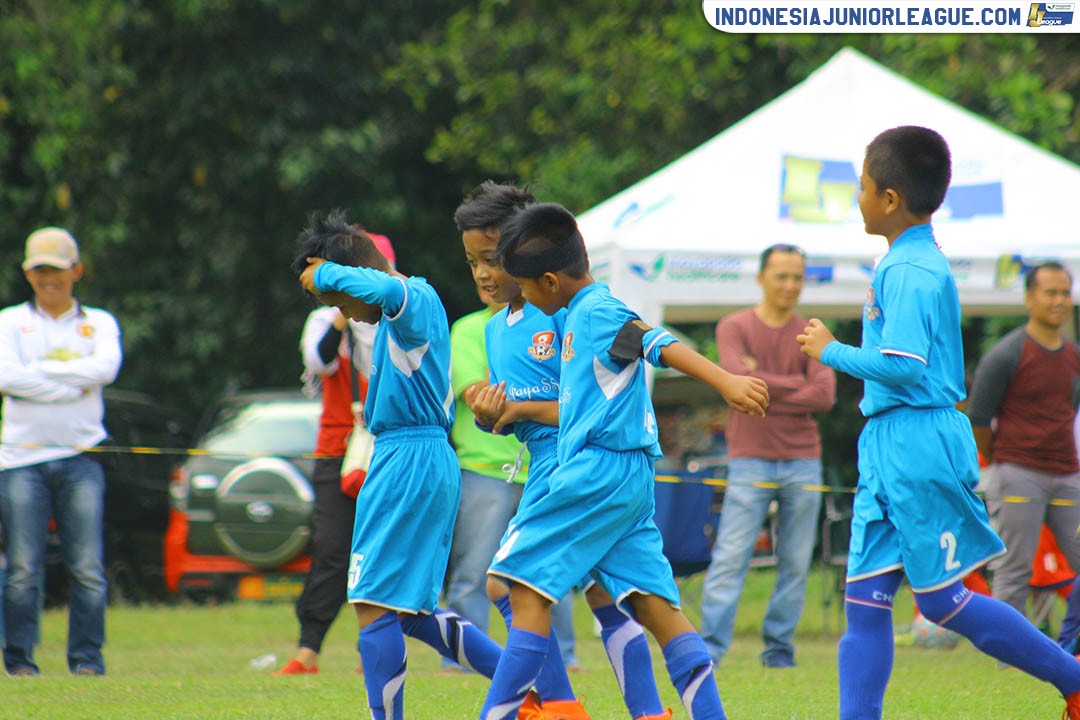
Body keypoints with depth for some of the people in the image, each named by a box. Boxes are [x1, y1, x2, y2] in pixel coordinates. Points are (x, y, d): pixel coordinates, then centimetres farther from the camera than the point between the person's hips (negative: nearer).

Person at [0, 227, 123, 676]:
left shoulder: (98, 323, 15)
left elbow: (106, 367, -7)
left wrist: (40, 370, -8)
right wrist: (74, 384, -8)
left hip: (80, 459, 1)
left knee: (88, 569, -5)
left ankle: (87, 659, 1)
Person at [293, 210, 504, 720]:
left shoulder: (413, 300, -14)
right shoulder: (414, 303, 17)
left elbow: (389, 289, -37)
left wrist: (328, 274, -24)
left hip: (410, 461, -11)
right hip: (430, 460, 11)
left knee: (375, 602, -8)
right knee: (410, 610, 14)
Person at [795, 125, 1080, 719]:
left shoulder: (909, 272, -16)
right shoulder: (914, 262, 14)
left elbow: (903, 366, -24)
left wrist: (830, 351, -12)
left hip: (918, 447, -10)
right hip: (889, 447, 10)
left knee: (942, 601, -3)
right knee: (864, 598, 4)